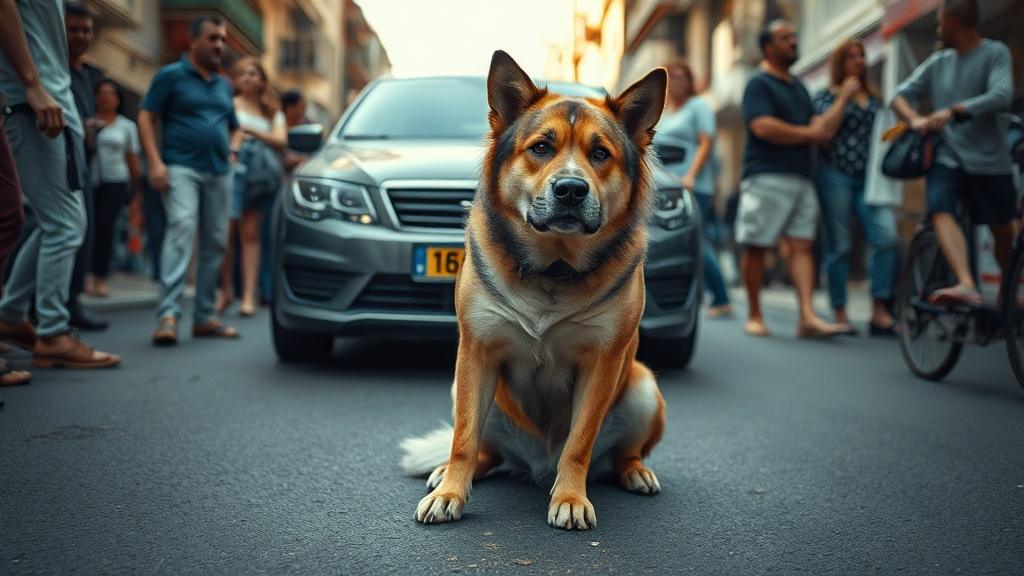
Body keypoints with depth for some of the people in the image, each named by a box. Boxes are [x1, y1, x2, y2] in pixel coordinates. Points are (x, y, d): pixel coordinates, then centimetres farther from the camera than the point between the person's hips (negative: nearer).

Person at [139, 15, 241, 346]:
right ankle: (168, 315, -28)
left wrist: (231, 151, 11)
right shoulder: (171, 75, 2)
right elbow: (146, 117, -4)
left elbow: (233, 126, 31)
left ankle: (204, 316, 12)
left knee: (215, 242, 4)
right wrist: (155, 162, -15)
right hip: (181, 167, -6)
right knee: (181, 230, -23)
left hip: (219, 171, 6)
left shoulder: (224, 85, 20)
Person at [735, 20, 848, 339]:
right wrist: (807, 133, -5)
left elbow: (821, 129, 20)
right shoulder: (759, 84, -1)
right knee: (756, 247, -2)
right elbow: (763, 127, -15)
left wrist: (843, 98, 4)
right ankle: (754, 316, 6)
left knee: (801, 246, -3)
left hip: (801, 178, 7)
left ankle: (808, 317, -9)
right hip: (766, 178, -7)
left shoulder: (799, 88, 23)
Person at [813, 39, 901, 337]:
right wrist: (844, 97, -7)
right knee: (838, 246, -2)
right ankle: (840, 315, 6)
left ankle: (880, 311, -8)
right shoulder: (826, 95, 7)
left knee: (888, 237, -14)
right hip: (835, 175, -4)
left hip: (869, 178, 4)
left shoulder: (874, 98, 20)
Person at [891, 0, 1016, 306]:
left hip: (989, 160, -3)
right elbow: (901, 94, 11)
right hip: (946, 157, 3)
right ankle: (967, 285, -37)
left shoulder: (995, 53, -3)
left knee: (1003, 230, 8)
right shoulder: (937, 62, 11)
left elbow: (1001, 96, -16)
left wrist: (953, 110, -25)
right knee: (940, 213, -24)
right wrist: (915, 119, -9)